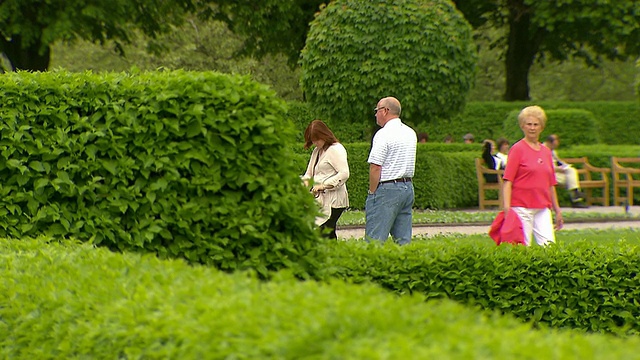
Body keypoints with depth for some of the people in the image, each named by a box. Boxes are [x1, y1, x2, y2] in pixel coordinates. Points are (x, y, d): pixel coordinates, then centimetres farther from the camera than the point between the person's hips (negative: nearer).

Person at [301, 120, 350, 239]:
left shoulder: (336, 149, -7)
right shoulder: (317, 151, 21)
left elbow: (344, 174, -17)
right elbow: (309, 173, 26)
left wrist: (324, 185, -20)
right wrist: (306, 182, 3)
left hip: (333, 201, -9)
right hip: (321, 200, 9)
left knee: (324, 234, -17)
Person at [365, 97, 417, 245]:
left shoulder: (383, 134, -12)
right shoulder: (411, 133, 13)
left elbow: (375, 167, -15)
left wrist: (372, 192, -9)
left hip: (387, 188, -8)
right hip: (408, 186, 8)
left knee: (375, 240, -8)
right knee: (403, 240, 8)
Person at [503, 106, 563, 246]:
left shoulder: (546, 151, 15)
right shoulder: (517, 149, -2)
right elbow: (508, 181, -7)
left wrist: (557, 209, 21)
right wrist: (507, 207, -17)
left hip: (543, 208, 5)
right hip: (521, 207, -5)